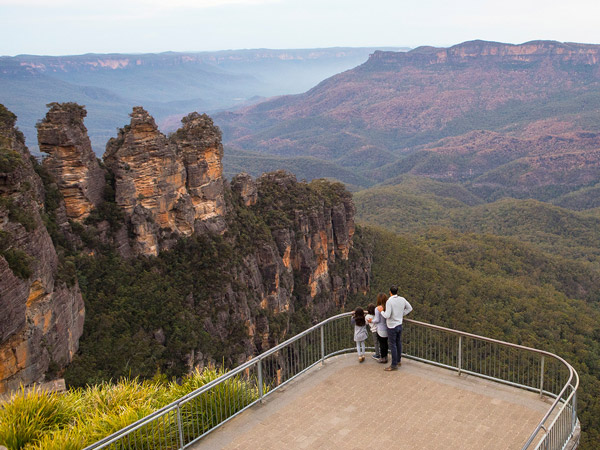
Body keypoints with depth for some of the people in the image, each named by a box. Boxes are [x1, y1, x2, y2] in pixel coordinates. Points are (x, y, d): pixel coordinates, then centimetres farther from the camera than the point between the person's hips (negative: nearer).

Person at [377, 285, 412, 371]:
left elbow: (387, 315, -26)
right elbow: (410, 308, 11)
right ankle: (398, 360, 34)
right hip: (399, 325, 7)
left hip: (392, 327, -7)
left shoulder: (389, 301, -22)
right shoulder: (402, 299, -2)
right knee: (398, 343, 20)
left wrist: (381, 311, -8)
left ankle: (394, 365, 9)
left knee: (393, 345, 2)